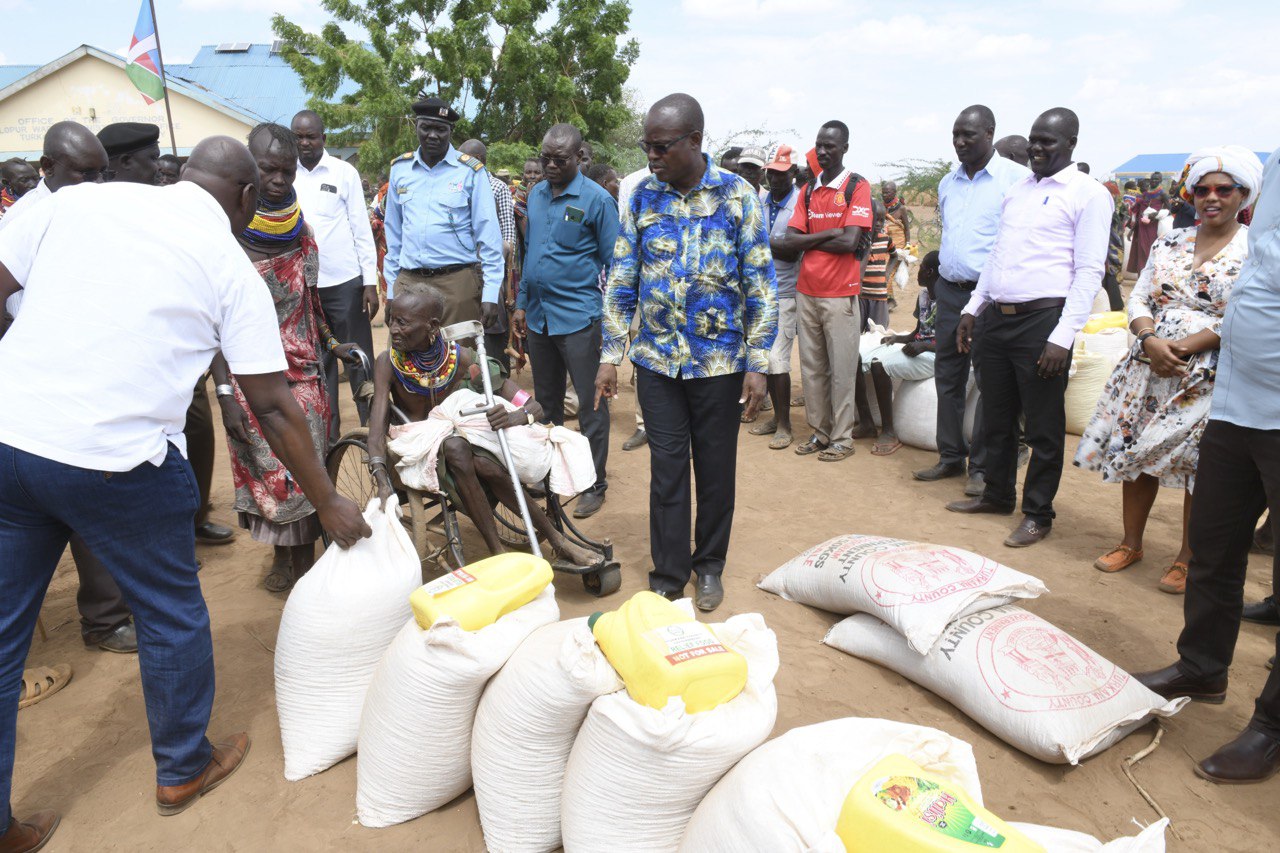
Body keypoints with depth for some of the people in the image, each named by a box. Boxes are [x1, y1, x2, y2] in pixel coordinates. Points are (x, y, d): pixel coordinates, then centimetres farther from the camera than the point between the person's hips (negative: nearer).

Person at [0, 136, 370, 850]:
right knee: (172, 613, 18)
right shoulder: (232, 267, 0)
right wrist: (331, 504, 8)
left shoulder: (78, 201, 10)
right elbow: (273, 406, 0)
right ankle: (184, 769, 36)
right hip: (119, 462, -4)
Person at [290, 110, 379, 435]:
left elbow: (362, 229, 1)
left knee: (358, 360, 2)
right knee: (316, 363, 11)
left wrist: (371, 282, -4)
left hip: (344, 281, -2)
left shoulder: (345, 172, 1)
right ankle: (327, 431, 21)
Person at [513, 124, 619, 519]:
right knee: (545, 400, 17)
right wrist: (522, 303, 14)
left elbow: (613, 263, -6)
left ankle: (595, 485, 10)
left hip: (579, 318, -6)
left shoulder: (597, 199, -7)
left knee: (590, 405, 0)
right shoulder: (536, 195, 11)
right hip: (538, 316, 6)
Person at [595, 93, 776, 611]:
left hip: (719, 360, -1)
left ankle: (709, 566, 29)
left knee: (716, 469, 10)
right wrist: (610, 355, 1)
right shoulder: (642, 196, 2)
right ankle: (667, 577, 19)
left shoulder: (736, 195, -5)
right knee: (666, 470, 6)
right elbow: (622, 279, 5)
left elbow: (760, 283, -4)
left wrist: (757, 363, -8)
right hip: (657, 359, 2)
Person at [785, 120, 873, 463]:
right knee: (811, 366, 10)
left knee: (842, 369, 0)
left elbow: (849, 242, -14)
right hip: (807, 291, 6)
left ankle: (842, 438, 9)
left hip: (840, 293, -6)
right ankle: (819, 432, 21)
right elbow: (791, 240, 3)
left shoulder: (857, 187, -3)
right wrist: (828, 234, -9)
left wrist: (810, 239, -4)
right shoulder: (808, 190, 13)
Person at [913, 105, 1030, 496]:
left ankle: (982, 467, 10)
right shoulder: (948, 183, 12)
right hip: (949, 289, 7)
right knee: (948, 375, 11)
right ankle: (951, 456, 22)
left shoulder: (1016, 178, -9)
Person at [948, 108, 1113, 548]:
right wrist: (972, 309, 14)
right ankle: (997, 494, 32)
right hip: (998, 317, 7)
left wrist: (1062, 337, -18)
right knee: (996, 417, 15)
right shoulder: (1016, 190, 16)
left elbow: (1089, 272, -11)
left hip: (1042, 321, -6)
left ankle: (1037, 513, 18)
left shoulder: (1089, 194, -5)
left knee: (1043, 425, 4)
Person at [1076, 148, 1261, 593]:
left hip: (1209, 377, -4)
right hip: (1149, 365, 4)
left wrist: (1184, 347, -19)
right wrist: (1150, 341, -11)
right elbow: (1138, 297, 7)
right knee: (1135, 454, 8)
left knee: (1199, 468, 1)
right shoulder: (1169, 243, 11)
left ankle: (1187, 559, 18)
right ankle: (1131, 543, 25)